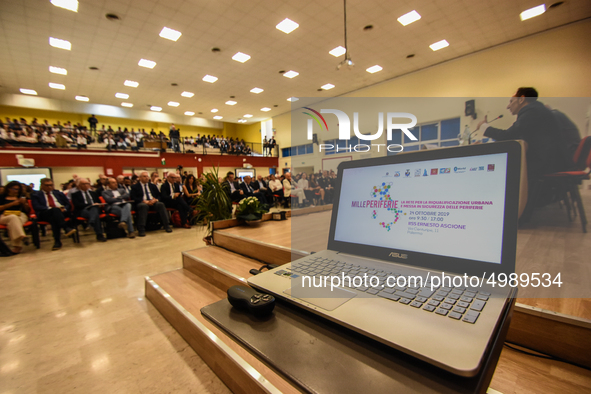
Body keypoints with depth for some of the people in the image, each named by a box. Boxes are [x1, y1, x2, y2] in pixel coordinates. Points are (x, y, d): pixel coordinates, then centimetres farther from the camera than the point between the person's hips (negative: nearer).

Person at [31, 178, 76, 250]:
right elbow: (37, 207, 1)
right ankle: (67, 228, -52)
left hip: (61, 212, 2)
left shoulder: (59, 193, 29)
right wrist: (51, 209, -16)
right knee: (55, 210, -37)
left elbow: (68, 203, 19)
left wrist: (64, 209, -6)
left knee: (54, 218, -35)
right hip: (45, 214, -2)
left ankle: (57, 241, -43)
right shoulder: (36, 196, 20)